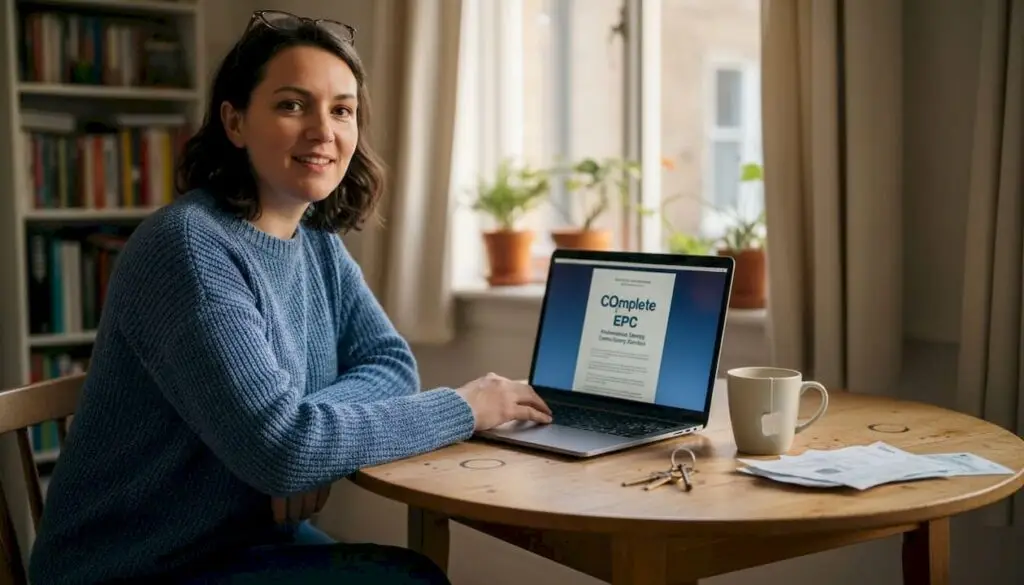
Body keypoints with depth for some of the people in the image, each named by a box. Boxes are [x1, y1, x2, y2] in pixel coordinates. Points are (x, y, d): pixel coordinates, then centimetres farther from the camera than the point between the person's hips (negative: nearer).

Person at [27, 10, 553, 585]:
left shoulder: (319, 243, 2)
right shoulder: (188, 246, -24)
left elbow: (393, 365, -1)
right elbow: (281, 449, -30)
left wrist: (290, 422, -20)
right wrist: (462, 409, -21)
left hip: (244, 537, 7)